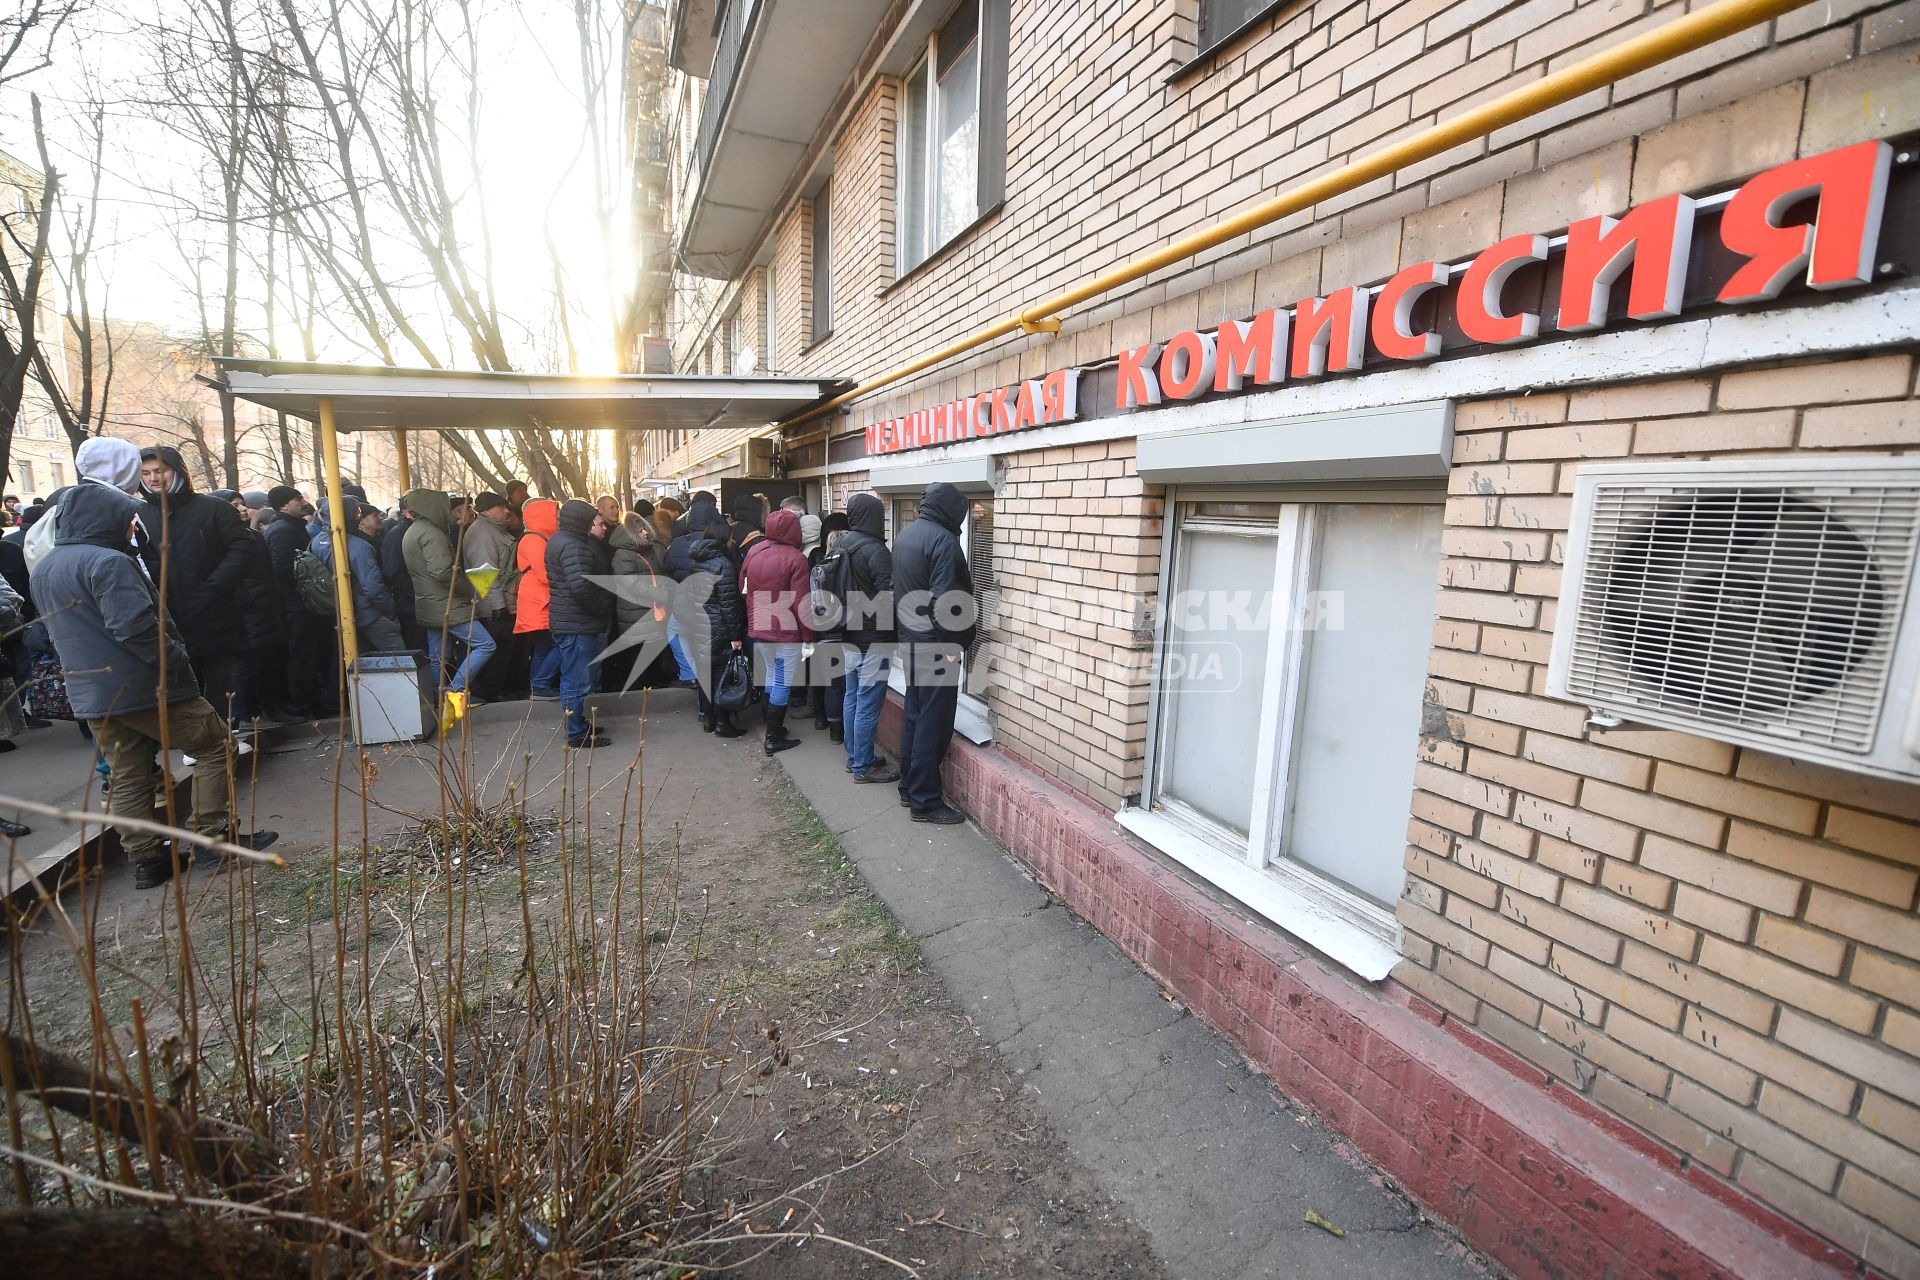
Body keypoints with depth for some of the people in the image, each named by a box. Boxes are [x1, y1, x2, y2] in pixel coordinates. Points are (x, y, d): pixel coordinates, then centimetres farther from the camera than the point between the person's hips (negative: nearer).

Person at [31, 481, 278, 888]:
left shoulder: (44, 570, 16)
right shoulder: (108, 561, -15)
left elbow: (60, 631, 25)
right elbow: (134, 626, -25)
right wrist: (177, 661, -17)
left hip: (91, 694, 9)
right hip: (144, 687, -9)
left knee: (126, 779, 11)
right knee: (215, 746, 1)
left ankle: (147, 859, 15)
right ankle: (211, 835, 0)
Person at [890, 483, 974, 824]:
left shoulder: (904, 535, 10)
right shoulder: (943, 540, -18)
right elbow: (945, 601, -23)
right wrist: (955, 645, -14)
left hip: (910, 641, 9)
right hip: (934, 646, -9)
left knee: (914, 714, 17)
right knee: (933, 723, -2)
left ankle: (909, 787, 27)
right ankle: (924, 800, 6)